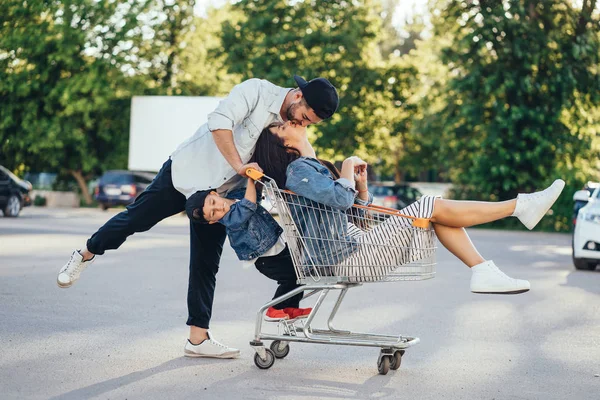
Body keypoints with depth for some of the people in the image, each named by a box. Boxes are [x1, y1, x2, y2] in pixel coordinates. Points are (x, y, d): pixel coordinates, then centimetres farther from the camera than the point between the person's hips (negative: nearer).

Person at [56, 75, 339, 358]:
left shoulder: (294, 129, 2)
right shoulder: (257, 91, -17)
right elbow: (219, 122, -29)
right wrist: (239, 165, -32)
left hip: (219, 195, 5)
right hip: (186, 172, -5)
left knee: (206, 266, 3)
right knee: (135, 220, 1)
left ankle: (198, 338, 7)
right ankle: (86, 255, 28)